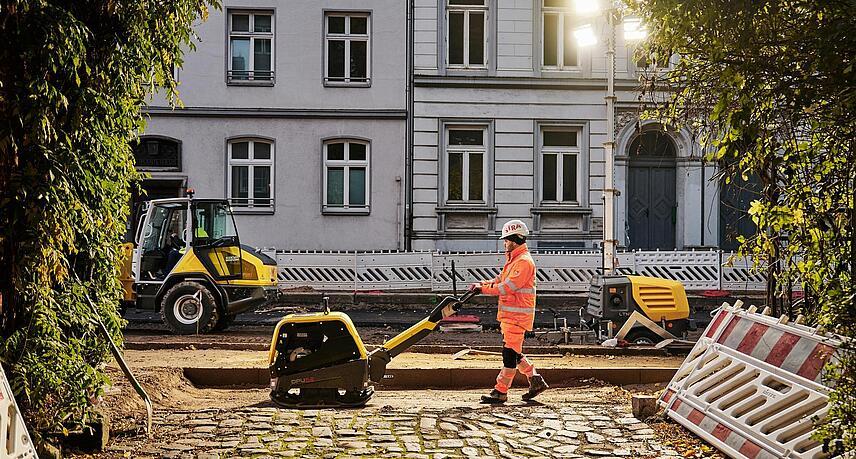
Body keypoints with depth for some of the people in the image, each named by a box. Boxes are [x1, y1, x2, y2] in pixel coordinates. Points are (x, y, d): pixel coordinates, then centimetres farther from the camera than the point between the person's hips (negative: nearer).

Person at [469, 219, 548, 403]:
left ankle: (501, 392, -5)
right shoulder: (513, 259, 19)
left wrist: (484, 289, -17)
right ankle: (536, 381, 23)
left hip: (517, 314, -10)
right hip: (509, 314, 10)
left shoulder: (524, 261, -16)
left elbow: (508, 287, -22)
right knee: (513, 351, 15)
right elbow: (501, 279, 20)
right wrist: (482, 284, 4)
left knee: (510, 352, -7)